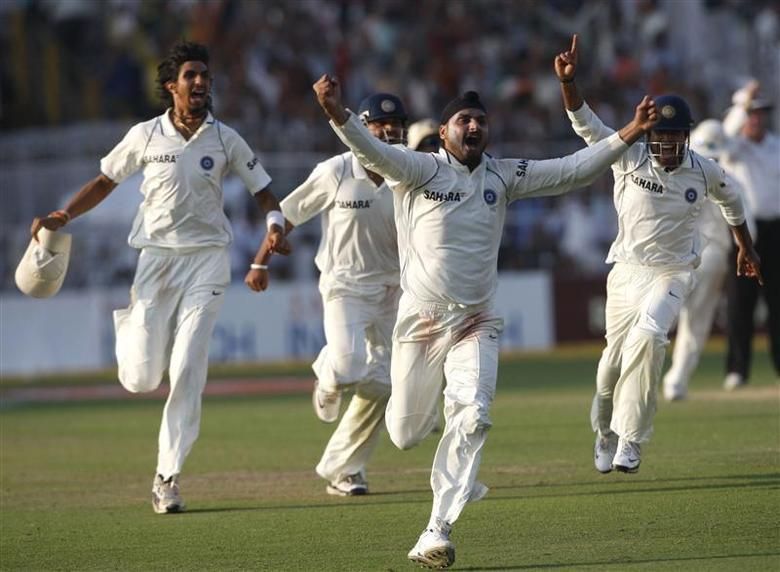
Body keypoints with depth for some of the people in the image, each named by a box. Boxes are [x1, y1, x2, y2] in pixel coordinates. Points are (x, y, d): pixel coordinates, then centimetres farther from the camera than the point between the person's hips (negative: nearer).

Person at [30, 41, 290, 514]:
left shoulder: (225, 139, 0)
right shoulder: (145, 136, -1)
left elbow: (263, 190, 6)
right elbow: (105, 182, 10)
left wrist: (275, 225, -15)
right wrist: (61, 218, -2)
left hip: (207, 260, 0)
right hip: (157, 258, 0)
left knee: (188, 372, -9)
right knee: (141, 379, -2)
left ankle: (168, 477, -1)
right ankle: (128, 328, 35)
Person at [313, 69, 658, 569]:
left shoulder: (504, 176, 5)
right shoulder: (419, 170, -6)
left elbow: (573, 171, 2)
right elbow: (372, 151, -23)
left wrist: (628, 135, -9)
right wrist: (339, 116, -43)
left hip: (477, 325, 2)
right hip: (421, 321, -2)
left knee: (473, 416, -19)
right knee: (405, 434, 6)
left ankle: (438, 532, -13)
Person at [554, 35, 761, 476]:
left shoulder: (705, 172, -8)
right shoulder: (629, 157, -11)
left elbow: (730, 201, 14)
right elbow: (585, 122, -21)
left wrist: (746, 248, 27)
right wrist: (568, 82, -39)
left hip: (673, 274, -1)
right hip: (627, 270, 1)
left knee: (647, 337, -28)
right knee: (614, 361, 4)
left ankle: (629, 441, -21)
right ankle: (605, 432, 35)